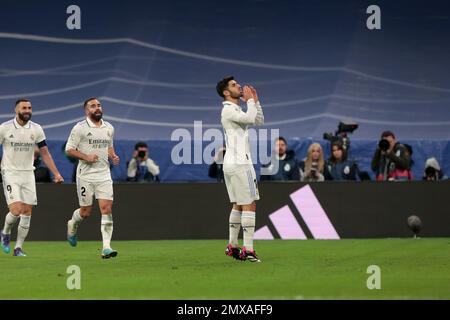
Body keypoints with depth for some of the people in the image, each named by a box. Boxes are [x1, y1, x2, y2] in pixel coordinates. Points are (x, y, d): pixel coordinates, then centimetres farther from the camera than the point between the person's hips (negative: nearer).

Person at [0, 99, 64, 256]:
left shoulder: (36, 129, 3)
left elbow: (45, 153, 9)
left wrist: (56, 173, 2)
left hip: (28, 174, 4)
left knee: (27, 212, -1)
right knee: (16, 210, -16)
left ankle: (19, 248, 9)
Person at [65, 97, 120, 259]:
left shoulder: (109, 128, 11)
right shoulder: (80, 128, -5)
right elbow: (69, 149, -5)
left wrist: (113, 156, 5)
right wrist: (86, 157, -18)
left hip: (104, 174, 4)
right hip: (86, 174, -4)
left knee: (107, 209, -9)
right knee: (86, 212, 3)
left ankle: (106, 247, -11)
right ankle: (72, 224, 38)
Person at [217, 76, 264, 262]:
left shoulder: (236, 110, 19)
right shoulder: (228, 110, -11)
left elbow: (259, 121, 22)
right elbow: (251, 118, -25)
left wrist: (255, 100, 14)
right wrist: (250, 101, -10)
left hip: (232, 163, 10)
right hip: (239, 163, -10)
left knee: (238, 205, 13)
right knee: (249, 205, -11)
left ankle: (232, 246, 17)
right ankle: (248, 249, -14)